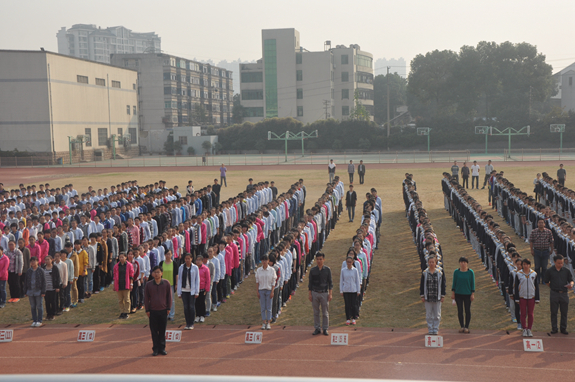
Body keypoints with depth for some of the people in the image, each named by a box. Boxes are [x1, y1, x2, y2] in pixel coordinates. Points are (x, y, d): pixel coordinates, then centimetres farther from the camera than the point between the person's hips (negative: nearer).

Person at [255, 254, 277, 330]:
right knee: (262, 307, 4)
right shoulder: (258, 270, 1)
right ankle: (264, 322, 11)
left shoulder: (272, 270, -4)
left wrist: (272, 292, -6)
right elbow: (257, 281, 6)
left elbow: (273, 282, -1)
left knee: (269, 307, 2)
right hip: (261, 290, 1)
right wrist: (258, 291, 2)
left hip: (269, 290, -1)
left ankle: (268, 323, 9)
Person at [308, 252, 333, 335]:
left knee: (325, 312, 3)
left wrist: (330, 294, -3)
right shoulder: (312, 270, 2)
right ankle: (317, 328, 15)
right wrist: (310, 294, 3)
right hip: (315, 293, 1)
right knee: (316, 312, 6)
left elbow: (330, 282, 3)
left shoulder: (327, 270, 0)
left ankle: (325, 329, 12)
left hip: (324, 293, -1)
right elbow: (310, 282, 7)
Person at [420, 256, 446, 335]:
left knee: (437, 315, 4)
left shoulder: (440, 273, 2)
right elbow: (422, 285, 4)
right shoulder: (424, 273, 2)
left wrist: (443, 296, 1)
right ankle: (430, 329, 14)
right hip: (428, 298, 0)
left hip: (437, 298, 0)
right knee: (429, 315, 5)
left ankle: (435, 329, 14)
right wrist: (422, 296, 0)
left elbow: (443, 285, 5)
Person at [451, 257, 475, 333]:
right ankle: (462, 326, 13)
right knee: (460, 310, 4)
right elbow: (454, 283, 6)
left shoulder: (470, 272, -1)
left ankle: (466, 327, 11)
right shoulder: (456, 272, 1)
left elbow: (473, 284, 1)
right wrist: (453, 293, 3)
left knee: (467, 310, 2)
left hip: (467, 294, -1)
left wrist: (473, 294, -3)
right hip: (458, 294, 1)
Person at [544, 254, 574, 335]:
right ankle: (554, 328, 14)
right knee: (554, 312, 5)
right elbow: (546, 281, 9)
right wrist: (552, 287, 2)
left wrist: (571, 284, -14)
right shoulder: (550, 271, -1)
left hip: (564, 294, 1)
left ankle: (563, 328, 18)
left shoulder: (566, 270, 3)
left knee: (564, 312, 6)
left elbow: (571, 280, 7)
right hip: (554, 294, -1)